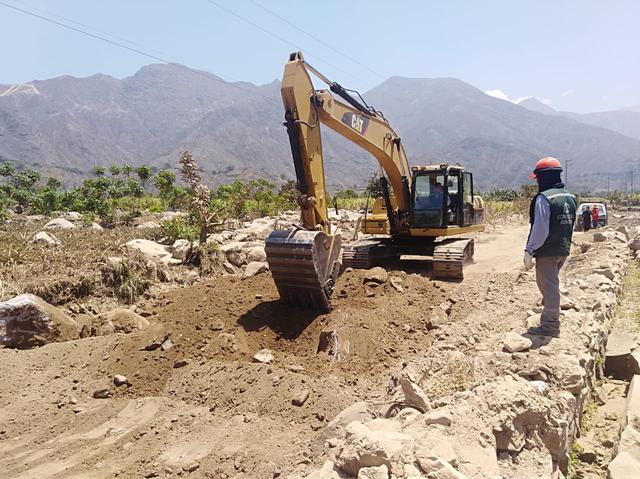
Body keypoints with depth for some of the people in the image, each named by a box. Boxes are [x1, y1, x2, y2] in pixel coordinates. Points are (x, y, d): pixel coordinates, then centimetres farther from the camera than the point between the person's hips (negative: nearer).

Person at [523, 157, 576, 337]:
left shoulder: (544, 198, -18)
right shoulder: (570, 197, 10)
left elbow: (540, 229, -23)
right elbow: (570, 226, 16)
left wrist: (529, 251, -17)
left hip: (547, 251, -8)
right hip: (564, 250, 9)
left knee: (549, 287, 0)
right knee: (552, 285, 23)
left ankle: (550, 326, 8)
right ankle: (550, 319, 38)